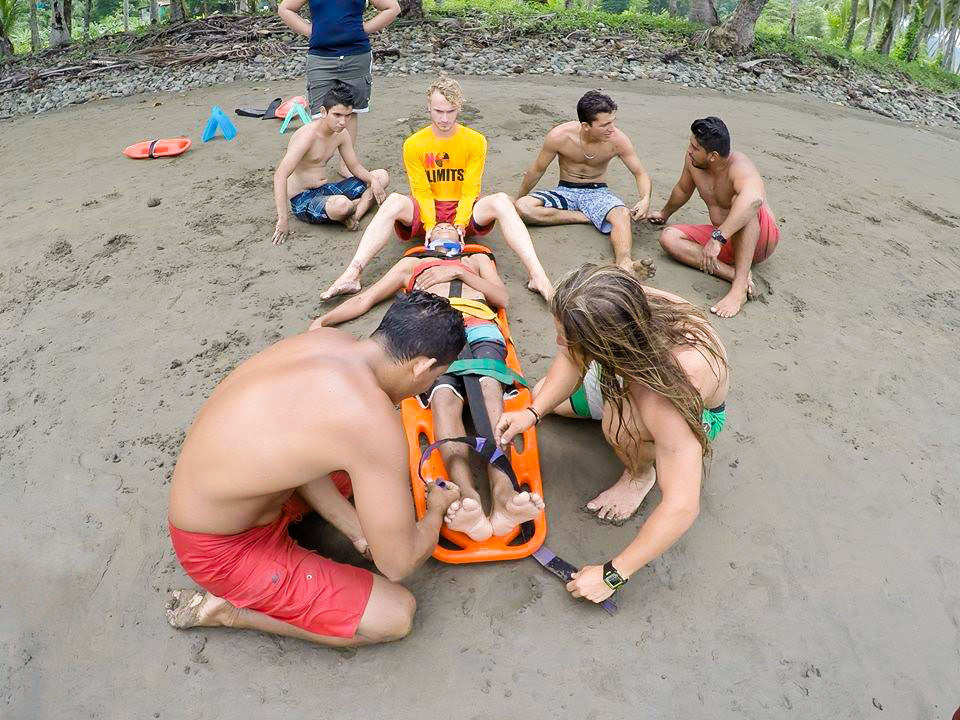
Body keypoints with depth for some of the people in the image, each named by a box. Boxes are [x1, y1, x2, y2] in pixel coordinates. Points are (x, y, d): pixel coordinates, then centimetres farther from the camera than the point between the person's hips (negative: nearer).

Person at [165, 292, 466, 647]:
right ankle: (224, 609, -1)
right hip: (221, 548, -8)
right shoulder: (374, 420, -33)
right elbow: (399, 564, -22)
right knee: (397, 615, -6)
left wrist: (357, 530, 2)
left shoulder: (326, 338, -10)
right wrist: (437, 510, -1)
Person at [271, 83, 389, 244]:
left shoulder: (341, 134, 1)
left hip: (325, 190, 9)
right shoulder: (307, 136, -23)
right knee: (341, 204, -41)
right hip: (302, 200, -9)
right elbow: (280, 176, -29)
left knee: (382, 176, 4)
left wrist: (373, 180, -12)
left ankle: (354, 215, -16)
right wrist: (283, 220, -33)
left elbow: (355, 166, 11)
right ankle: (365, 201, -5)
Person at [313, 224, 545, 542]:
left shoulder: (478, 260, 43)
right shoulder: (411, 264, 43)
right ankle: (467, 496, -58)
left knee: (490, 387, -35)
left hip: (479, 327, 1)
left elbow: (501, 297, 24)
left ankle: (502, 492, -58)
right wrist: (320, 322, 24)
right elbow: (365, 299, 37)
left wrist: (458, 272, 14)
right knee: (444, 396, -35)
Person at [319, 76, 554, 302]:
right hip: (427, 212, 0)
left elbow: (470, 190, -7)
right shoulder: (413, 144, -3)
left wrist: (460, 224, -22)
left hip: (464, 212, 0)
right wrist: (430, 225, -22)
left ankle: (537, 276, -41)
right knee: (395, 201, -32)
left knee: (501, 201, -30)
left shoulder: (475, 141, -3)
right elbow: (421, 191, -7)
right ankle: (351, 275, -43)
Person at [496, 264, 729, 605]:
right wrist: (533, 411, -29)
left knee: (619, 420, -37)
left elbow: (682, 508, -43)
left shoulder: (666, 401, -47)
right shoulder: (621, 309, -36)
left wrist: (611, 574, -36)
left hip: (696, 412, -5)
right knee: (544, 394, 8)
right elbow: (571, 361, -15)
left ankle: (641, 473, -3)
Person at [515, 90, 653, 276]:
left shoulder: (618, 140, -15)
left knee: (622, 214, -36)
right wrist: (518, 198, 9)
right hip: (565, 191, 1)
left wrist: (645, 199, -26)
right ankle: (586, 218, -20)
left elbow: (641, 174, -4)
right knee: (522, 206, -28)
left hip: (597, 192, -1)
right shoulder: (559, 136, -19)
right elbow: (537, 170, -3)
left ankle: (624, 262, -60)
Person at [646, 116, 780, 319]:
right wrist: (665, 214, 34)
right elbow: (683, 189, 17)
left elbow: (754, 198, -51)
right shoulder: (692, 159, -6)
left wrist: (718, 238, -56)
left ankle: (739, 287, -43)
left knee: (740, 200, -38)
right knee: (668, 237, -14)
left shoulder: (739, 167, -27)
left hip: (760, 240, -7)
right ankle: (735, 274, -27)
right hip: (722, 237, 7)